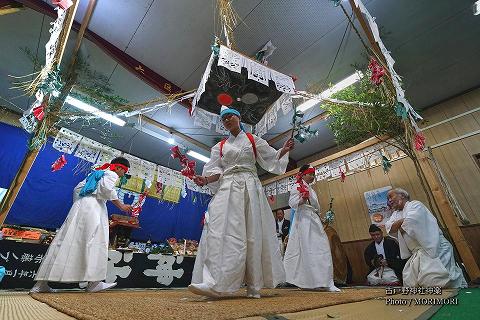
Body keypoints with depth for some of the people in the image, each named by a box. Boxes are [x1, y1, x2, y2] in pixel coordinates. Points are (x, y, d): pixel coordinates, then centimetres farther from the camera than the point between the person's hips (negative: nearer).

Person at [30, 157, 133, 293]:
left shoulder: (96, 173, 30)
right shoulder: (111, 174, 2)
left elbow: (77, 188, 30)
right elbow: (107, 188, -18)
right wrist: (121, 206, -14)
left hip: (79, 205, 9)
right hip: (93, 207, -9)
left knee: (66, 242, 6)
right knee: (96, 242, -11)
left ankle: (41, 284, 7)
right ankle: (93, 283, -14)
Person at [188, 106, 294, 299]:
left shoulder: (253, 140, 17)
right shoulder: (220, 146, 20)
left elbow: (272, 158, 15)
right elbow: (216, 170, 9)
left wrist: (285, 150, -2)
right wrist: (205, 179, -10)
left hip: (250, 186, -1)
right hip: (227, 187, 2)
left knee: (253, 233, -5)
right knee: (221, 230, -17)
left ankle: (254, 285, 2)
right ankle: (217, 283, -21)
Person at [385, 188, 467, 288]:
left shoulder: (414, 204, -2)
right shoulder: (396, 214, 19)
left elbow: (411, 221, -21)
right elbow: (390, 229, 1)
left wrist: (402, 226, -1)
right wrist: (402, 221, -15)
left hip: (434, 248, -7)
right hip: (417, 253, 7)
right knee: (409, 281, -1)